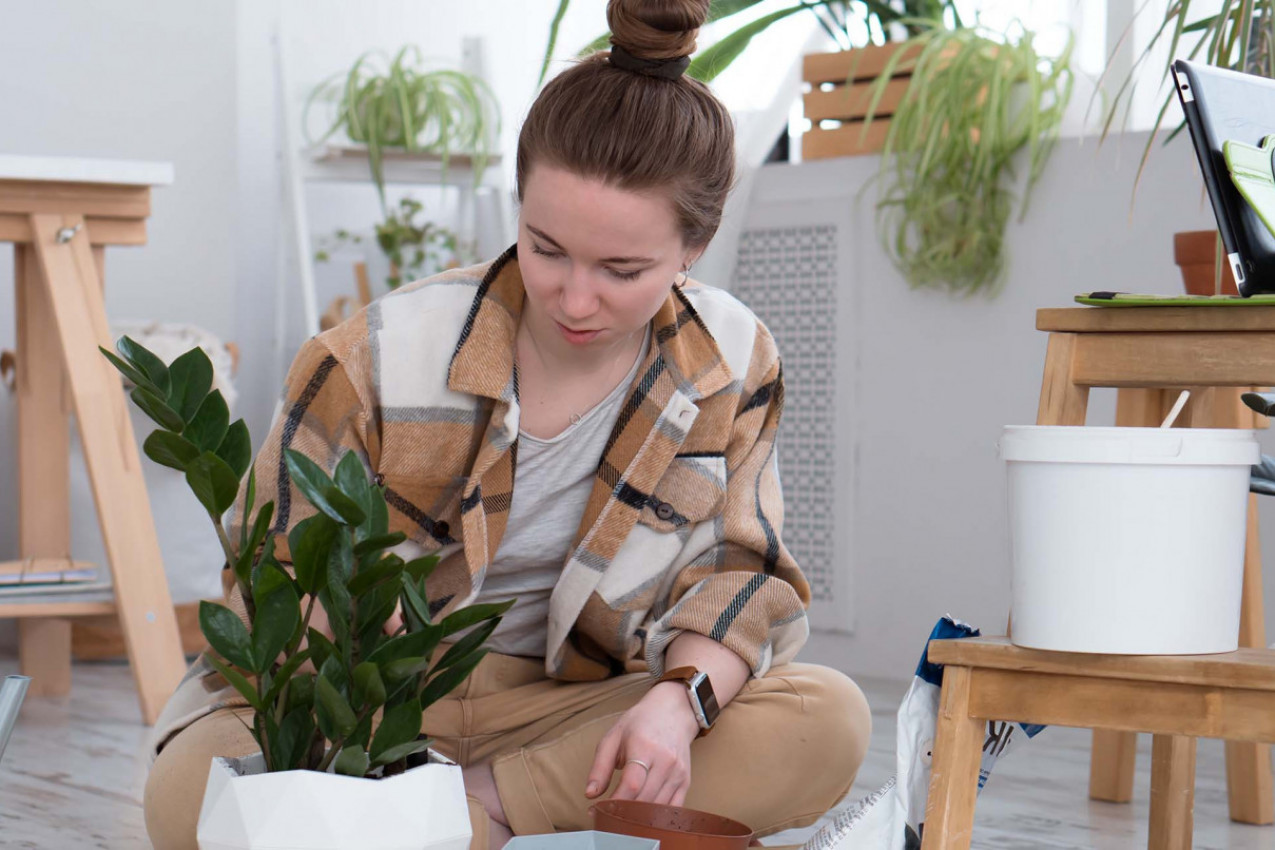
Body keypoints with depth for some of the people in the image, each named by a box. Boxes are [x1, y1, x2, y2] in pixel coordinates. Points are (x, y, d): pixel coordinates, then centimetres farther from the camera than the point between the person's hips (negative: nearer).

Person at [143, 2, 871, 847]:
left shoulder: (733, 365, -7)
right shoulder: (377, 359, -17)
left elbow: (740, 570, 0)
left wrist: (681, 697, -22)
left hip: (562, 709, 3)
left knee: (829, 722, -23)